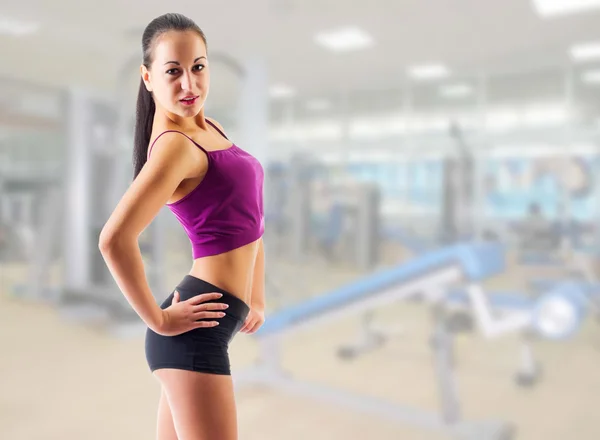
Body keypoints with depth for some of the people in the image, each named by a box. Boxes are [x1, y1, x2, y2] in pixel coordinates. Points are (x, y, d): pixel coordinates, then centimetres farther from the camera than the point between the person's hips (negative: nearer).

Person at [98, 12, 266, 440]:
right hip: (196, 330, -8)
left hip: (216, 320, 8)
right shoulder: (175, 146, -17)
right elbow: (115, 240, -29)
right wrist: (159, 320, -18)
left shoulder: (210, 128, 10)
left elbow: (247, 217, 19)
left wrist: (256, 297, 18)